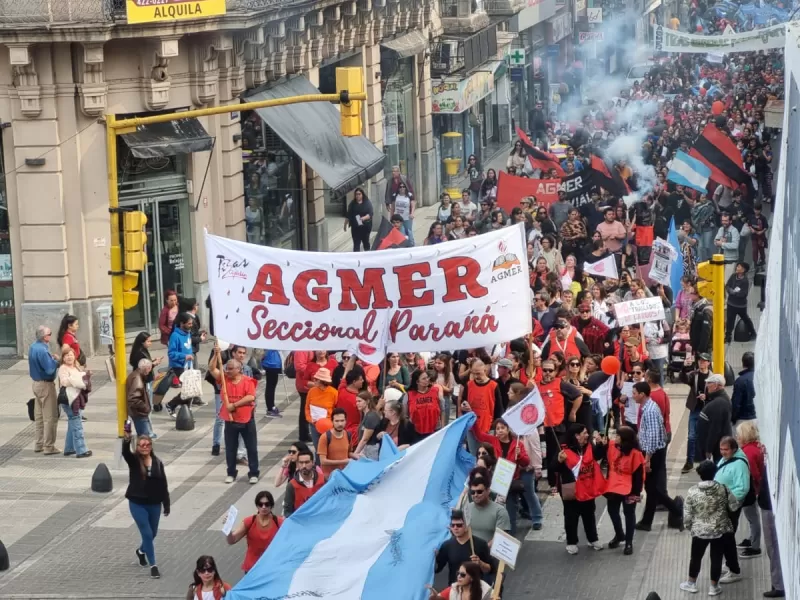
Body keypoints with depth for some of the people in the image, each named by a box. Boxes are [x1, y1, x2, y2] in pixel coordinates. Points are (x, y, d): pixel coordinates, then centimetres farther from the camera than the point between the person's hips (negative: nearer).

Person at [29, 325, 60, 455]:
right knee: (50, 417, -2)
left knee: (39, 416, 16)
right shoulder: (42, 350, -24)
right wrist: (56, 361, -9)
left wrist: (50, 359, 0)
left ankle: (38, 444, 23)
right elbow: (49, 369, -26)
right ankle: (48, 446, 0)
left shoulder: (33, 347, 6)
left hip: (37, 383, 10)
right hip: (46, 385, -10)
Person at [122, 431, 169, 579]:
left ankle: (141, 551, 50)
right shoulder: (133, 460, -7)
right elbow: (125, 452, -30)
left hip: (154, 504, 3)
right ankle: (153, 566, 2)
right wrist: (127, 438, -51)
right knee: (147, 534, -7)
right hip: (137, 503, -3)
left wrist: (166, 505, 4)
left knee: (152, 533, 19)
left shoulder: (157, 463, -1)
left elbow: (163, 485, 3)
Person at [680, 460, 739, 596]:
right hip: (720, 530, 0)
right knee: (716, 558, 12)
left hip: (700, 531, 0)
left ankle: (691, 583, 32)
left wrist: (688, 526, 11)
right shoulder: (723, 488, -11)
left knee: (696, 557, 18)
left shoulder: (693, 491, -13)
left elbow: (687, 514, -7)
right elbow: (733, 506, -3)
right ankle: (714, 587, 21)